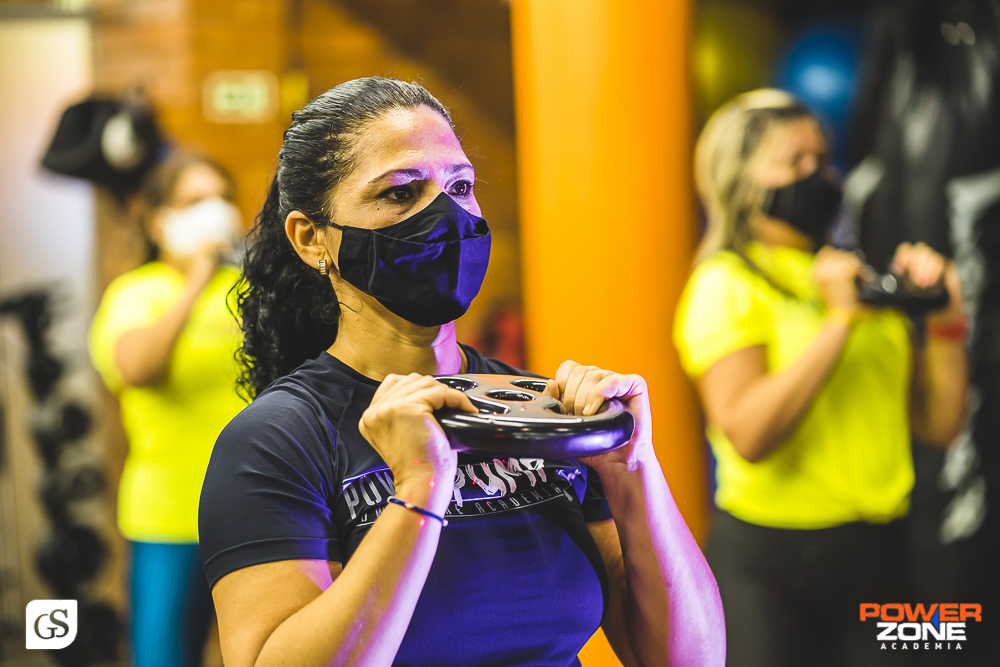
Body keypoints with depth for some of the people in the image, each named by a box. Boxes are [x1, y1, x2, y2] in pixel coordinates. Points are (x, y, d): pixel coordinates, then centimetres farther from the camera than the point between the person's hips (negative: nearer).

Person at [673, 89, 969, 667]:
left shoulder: (860, 278, 14)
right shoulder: (725, 284, -4)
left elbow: (939, 425, 12)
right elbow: (748, 433, -21)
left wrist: (946, 319, -1)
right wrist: (840, 320, -19)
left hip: (876, 552, 6)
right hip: (769, 558, -5)